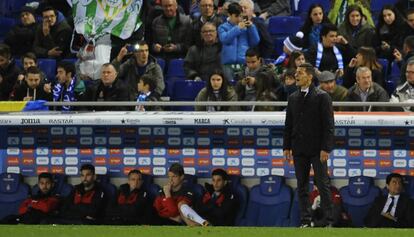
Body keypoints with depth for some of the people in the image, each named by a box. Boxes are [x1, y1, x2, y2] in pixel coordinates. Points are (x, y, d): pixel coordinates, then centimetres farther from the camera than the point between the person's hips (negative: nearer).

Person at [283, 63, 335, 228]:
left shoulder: (322, 97, -4)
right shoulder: (293, 98, 12)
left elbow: (328, 124, -8)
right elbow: (288, 125, 15)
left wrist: (326, 148, -14)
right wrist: (287, 146, 8)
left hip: (317, 149, -5)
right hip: (299, 149, 5)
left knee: (323, 185, -3)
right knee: (302, 186, 6)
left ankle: (328, 220, 0)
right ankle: (305, 220, 9)